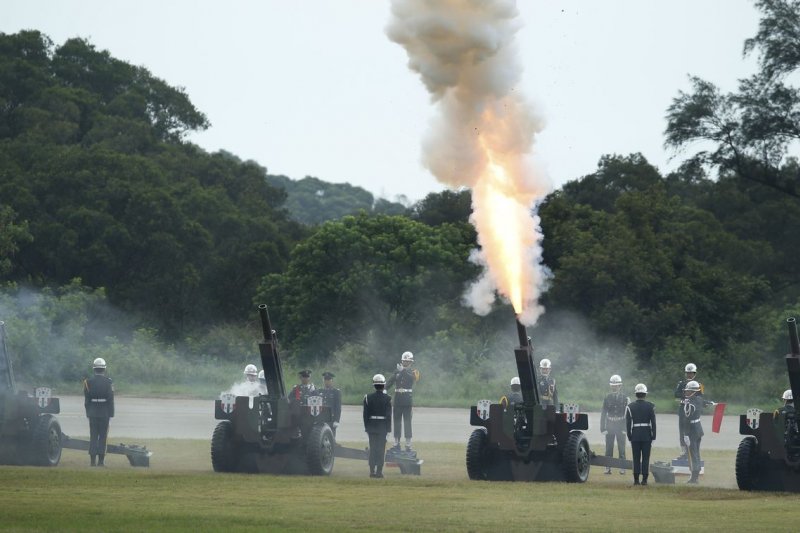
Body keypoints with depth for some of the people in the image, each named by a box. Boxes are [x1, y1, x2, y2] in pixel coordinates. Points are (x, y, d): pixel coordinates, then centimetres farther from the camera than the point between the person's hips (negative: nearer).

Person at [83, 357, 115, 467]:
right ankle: (101, 460, 1)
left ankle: (93, 460, 4)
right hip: (104, 413, -2)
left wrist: (88, 412, 10)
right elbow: (111, 399, -6)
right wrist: (111, 413, 0)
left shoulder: (88, 382, -1)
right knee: (103, 436, 3)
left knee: (93, 436, 6)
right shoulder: (108, 382, -6)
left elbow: (86, 400, 2)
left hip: (92, 413, 2)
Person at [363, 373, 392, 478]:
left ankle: (372, 471, 6)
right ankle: (379, 471, -2)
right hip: (382, 427, -2)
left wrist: (366, 427, 9)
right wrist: (388, 429, 0)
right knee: (381, 449, 1)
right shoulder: (387, 399, -7)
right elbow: (389, 415, -6)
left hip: (371, 427, 2)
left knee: (372, 449, 8)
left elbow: (365, 414, 2)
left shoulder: (368, 398, -1)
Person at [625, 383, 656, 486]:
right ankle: (644, 479, -1)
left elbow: (628, 423, 0)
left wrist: (629, 436, 6)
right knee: (646, 458, 2)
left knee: (636, 458, 4)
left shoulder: (630, 407, 0)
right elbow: (653, 423, -1)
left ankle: (636, 479, 1)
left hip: (635, 436, 1)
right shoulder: (650, 407, -2)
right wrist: (653, 437, 5)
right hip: (647, 436, -1)